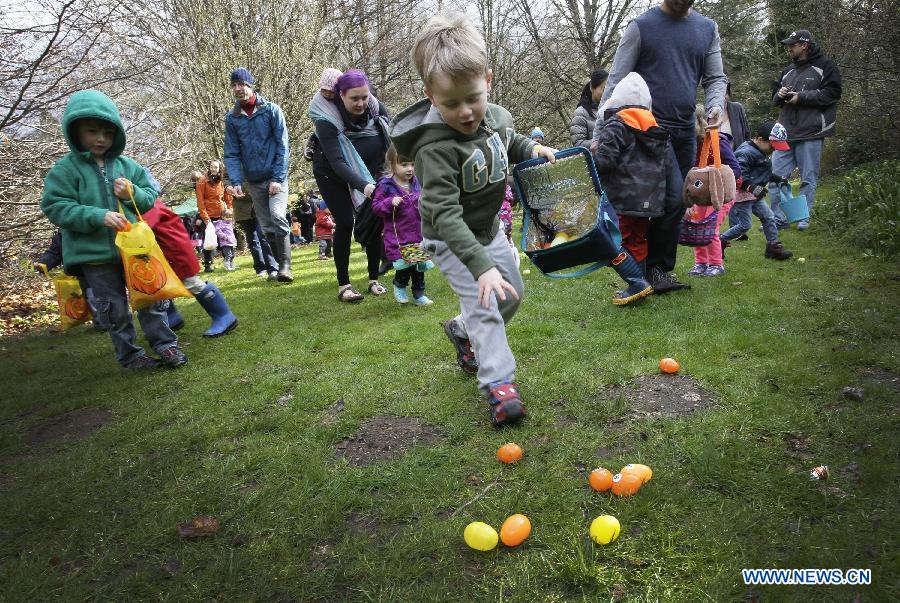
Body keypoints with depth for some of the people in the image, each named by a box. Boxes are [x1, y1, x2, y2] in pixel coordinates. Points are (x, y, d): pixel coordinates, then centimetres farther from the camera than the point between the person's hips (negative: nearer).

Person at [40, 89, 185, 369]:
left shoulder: (128, 166, 6)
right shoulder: (65, 169, -3)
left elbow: (152, 197, 11)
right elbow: (56, 207, -8)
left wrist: (133, 194, -11)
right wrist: (98, 216, -21)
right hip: (94, 254, -2)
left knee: (150, 298, 9)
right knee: (114, 309, 7)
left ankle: (165, 344, 21)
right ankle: (129, 354, 20)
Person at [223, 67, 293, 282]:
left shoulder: (271, 109, -5)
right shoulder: (232, 118, 4)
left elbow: (282, 145, -8)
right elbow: (232, 154, 3)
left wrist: (277, 178, -15)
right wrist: (236, 181, -13)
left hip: (275, 176, -4)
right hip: (253, 180, 4)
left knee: (277, 216, -23)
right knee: (267, 226, 6)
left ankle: (285, 265, -17)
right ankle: (279, 264, 18)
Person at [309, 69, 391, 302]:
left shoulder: (376, 108, -14)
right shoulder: (327, 120, -27)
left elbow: (388, 141, -1)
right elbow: (336, 162, -33)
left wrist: (380, 174, -12)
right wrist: (363, 185, -45)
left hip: (367, 173, 4)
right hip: (332, 175, -4)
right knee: (345, 223, -12)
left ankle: (374, 279, 8)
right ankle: (343, 284, -4)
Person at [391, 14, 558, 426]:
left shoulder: (498, 117, -11)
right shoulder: (434, 147, -34)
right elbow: (445, 214, -39)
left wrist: (533, 149, -4)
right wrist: (480, 266, -46)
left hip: (489, 229, 8)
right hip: (451, 240, -7)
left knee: (512, 295, 18)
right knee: (484, 306, -15)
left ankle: (463, 332, 40)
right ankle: (499, 384, -3)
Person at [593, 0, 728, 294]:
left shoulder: (708, 28, 13)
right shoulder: (641, 27, -2)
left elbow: (715, 78, 14)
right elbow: (616, 82, -4)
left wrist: (716, 105, -10)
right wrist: (599, 134, -10)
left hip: (686, 130, 6)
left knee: (677, 205, 6)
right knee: (672, 196, -17)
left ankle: (661, 270, 17)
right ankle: (655, 266, -1)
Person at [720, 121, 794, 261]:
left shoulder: (761, 152, 12)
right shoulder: (746, 152, -20)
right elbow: (739, 174, -27)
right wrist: (752, 187, -30)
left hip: (754, 195, 10)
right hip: (742, 194, -10)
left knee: (768, 217, 9)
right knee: (745, 225, -6)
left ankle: (773, 245, 17)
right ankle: (720, 241, 6)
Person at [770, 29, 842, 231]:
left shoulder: (825, 66, 1)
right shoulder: (788, 70, 20)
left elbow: (832, 93, -8)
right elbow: (775, 98, 24)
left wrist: (801, 97, -12)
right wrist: (780, 95, 1)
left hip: (811, 133, -5)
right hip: (785, 132, 5)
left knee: (808, 178, 2)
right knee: (776, 176, -1)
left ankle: (803, 217, 11)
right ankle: (778, 218, 6)